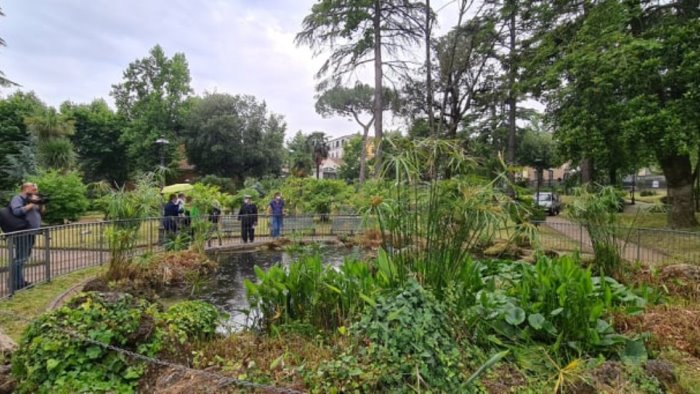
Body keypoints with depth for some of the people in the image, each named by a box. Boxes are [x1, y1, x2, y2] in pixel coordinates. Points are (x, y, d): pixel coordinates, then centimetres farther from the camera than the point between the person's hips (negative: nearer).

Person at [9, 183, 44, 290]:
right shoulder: (17, 199, -8)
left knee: (24, 257, 14)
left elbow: (41, 212, 18)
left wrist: (40, 204, 1)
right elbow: (17, 211, -25)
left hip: (31, 233, 9)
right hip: (22, 234, -9)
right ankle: (16, 284, -5)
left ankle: (20, 281, 23)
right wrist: (31, 204, -19)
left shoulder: (30, 199, 17)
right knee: (20, 258, -9)